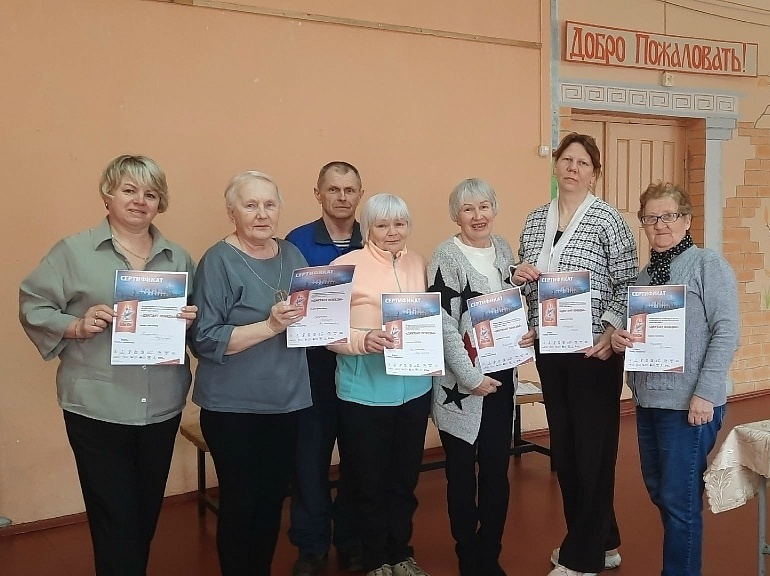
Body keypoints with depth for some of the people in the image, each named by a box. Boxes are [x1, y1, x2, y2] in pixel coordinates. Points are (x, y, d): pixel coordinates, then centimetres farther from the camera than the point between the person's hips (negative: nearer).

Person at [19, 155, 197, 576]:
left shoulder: (178, 258, 9)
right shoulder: (73, 251, -4)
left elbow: (197, 320, 14)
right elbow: (31, 307, -3)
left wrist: (190, 321, -8)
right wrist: (77, 326, -19)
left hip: (162, 407, 4)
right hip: (97, 408, -4)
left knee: (147, 513, 17)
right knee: (114, 518, 1)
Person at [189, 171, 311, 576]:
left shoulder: (292, 255, 6)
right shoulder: (218, 261, -11)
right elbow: (206, 340, -18)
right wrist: (270, 325, -25)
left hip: (287, 399, 6)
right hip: (234, 405, -5)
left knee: (273, 497, 16)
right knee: (239, 502, 6)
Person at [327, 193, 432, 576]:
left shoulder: (418, 263, 7)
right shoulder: (347, 265, -9)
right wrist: (364, 339, -27)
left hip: (414, 387, 5)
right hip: (365, 392, -4)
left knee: (405, 479, 17)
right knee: (370, 483, 9)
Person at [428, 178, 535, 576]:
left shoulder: (503, 249, 8)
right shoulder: (446, 257, -11)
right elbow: (444, 325, -16)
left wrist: (528, 331, 0)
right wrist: (471, 378, -18)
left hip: (501, 376, 6)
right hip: (461, 383, -5)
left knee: (497, 469, 12)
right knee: (462, 473, 6)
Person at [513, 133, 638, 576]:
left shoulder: (608, 219, -7)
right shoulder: (536, 219, 10)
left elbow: (628, 285, -9)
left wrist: (610, 333, -21)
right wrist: (520, 278, -4)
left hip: (594, 349, -6)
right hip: (548, 348, 6)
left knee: (593, 448, 1)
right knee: (563, 447, 13)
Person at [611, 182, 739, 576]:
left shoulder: (708, 266, -7)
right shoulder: (644, 275, 12)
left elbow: (727, 333, -13)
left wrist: (705, 394, -19)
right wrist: (619, 339, -2)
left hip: (689, 403, -7)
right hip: (647, 399, 7)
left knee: (680, 499, 0)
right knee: (658, 492, 17)